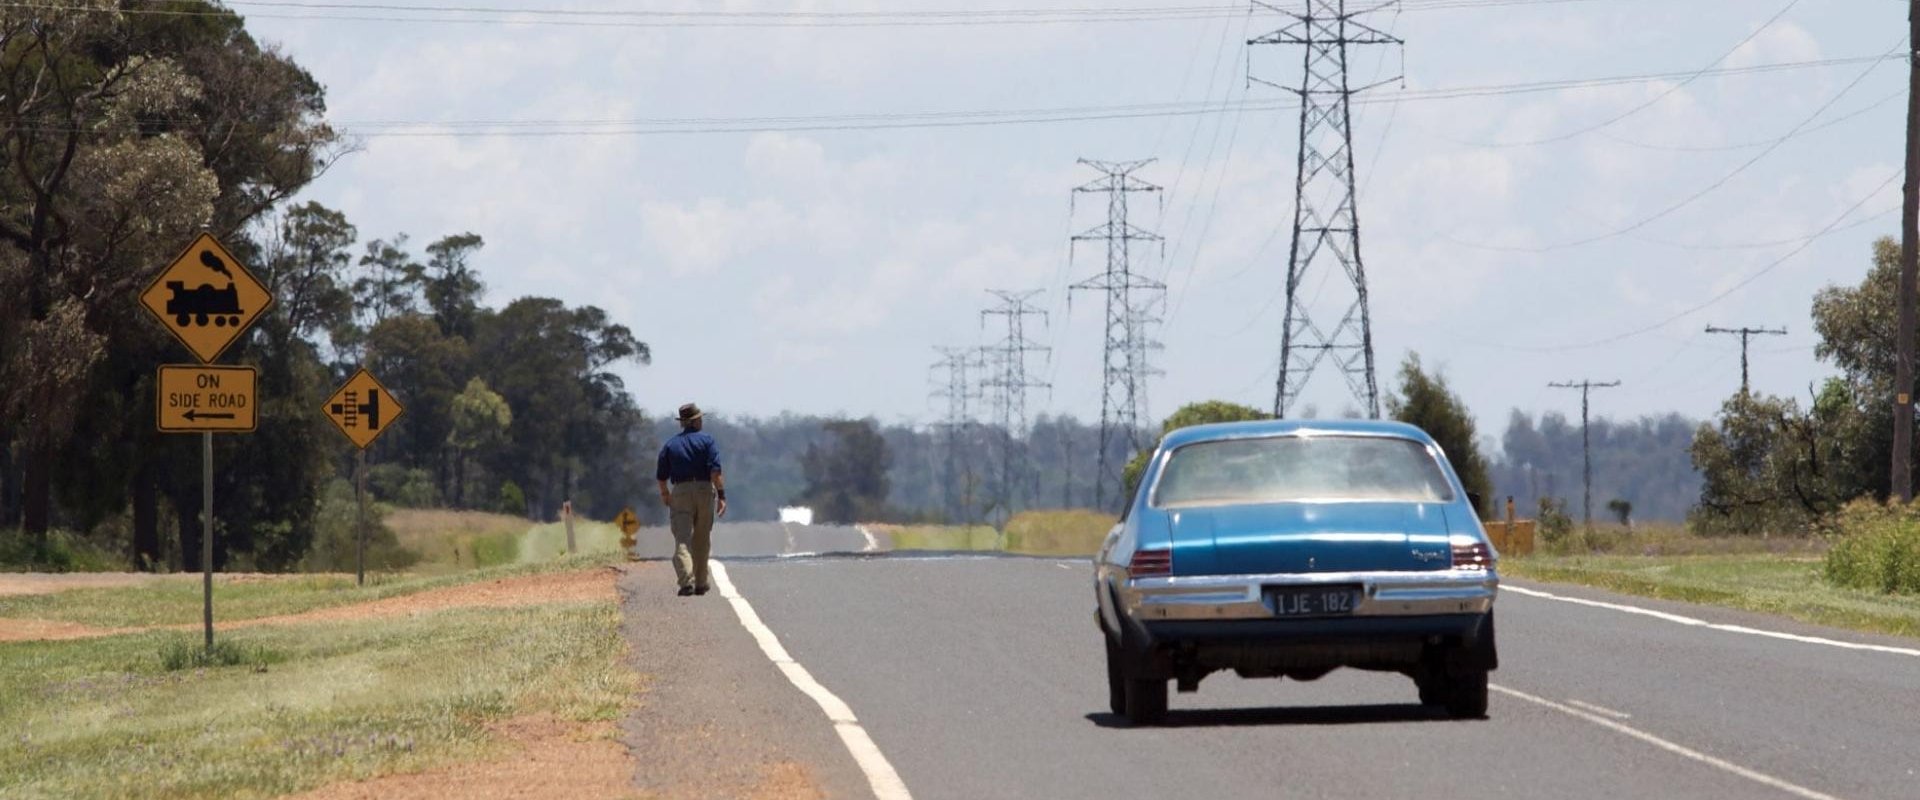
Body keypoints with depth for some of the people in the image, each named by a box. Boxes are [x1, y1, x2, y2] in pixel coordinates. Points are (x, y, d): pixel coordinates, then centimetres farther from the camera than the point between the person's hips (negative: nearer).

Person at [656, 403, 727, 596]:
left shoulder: (671, 444, 10)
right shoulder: (707, 441, 1)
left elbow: (661, 475, 12)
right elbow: (715, 471, -11)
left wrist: (665, 494, 30)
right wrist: (721, 495, -11)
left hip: (680, 492, 0)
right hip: (704, 491, 0)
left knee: (682, 539, -8)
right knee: (702, 541, 13)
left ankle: (687, 581, -28)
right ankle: (700, 583, 20)